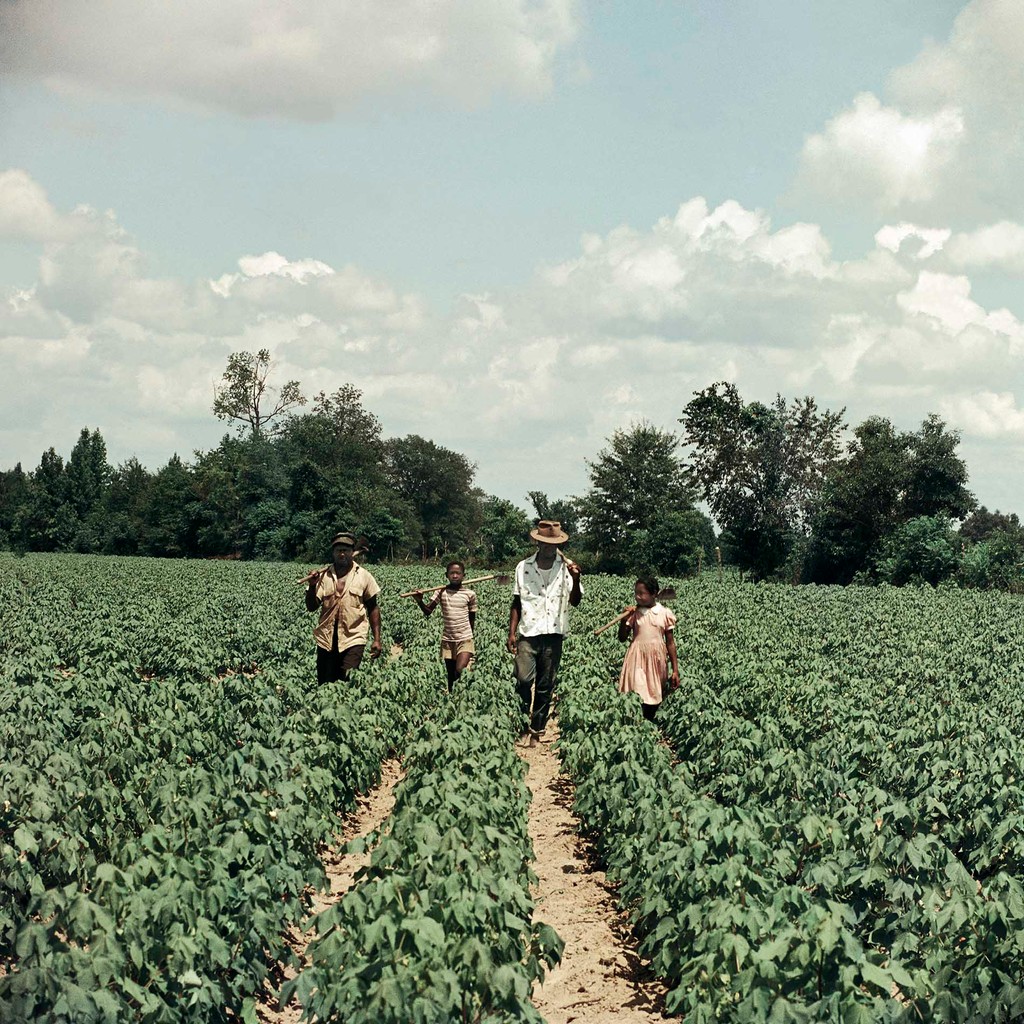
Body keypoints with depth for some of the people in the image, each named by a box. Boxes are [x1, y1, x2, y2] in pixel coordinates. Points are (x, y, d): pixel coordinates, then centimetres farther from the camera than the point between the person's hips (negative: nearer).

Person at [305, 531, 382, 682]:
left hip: (354, 640, -2)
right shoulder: (324, 576, 4)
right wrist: (312, 586, -18)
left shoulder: (364, 576, 2)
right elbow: (311, 607, 0)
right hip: (327, 640, 2)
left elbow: (373, 609, 6)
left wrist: (377, 639, 1)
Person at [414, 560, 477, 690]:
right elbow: (428, 611, -7)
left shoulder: (470, 594, -3)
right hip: (447, 640, 2)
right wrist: (420, 601, -26)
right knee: (450, 676, 10)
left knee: (460, 671, -19)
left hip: (465, 640, -2)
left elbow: (472, 619, 8)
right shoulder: (441, 592, -2)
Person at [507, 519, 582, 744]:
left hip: (554, 634, 0)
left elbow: (575, 601, -6)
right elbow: (516, 603, 10)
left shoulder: (567, 568, 2)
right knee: (523, 679, -14)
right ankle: (523, 721, 6)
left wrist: (575, 580, -24)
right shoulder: (523, 567, 5)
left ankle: (536, 730, 14)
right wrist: (511, 632, 3)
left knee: (545, 686, 5)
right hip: (528, 633, 0)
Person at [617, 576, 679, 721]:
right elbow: (622, 638, 3)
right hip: (637, 660, 0)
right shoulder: (634, 613, 1)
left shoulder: (665, 613, -1)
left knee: (653, 700, 6)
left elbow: (670, 643, 4)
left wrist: (675, 669, 2)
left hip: (656, 661, 0)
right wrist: (624, 619, -13)